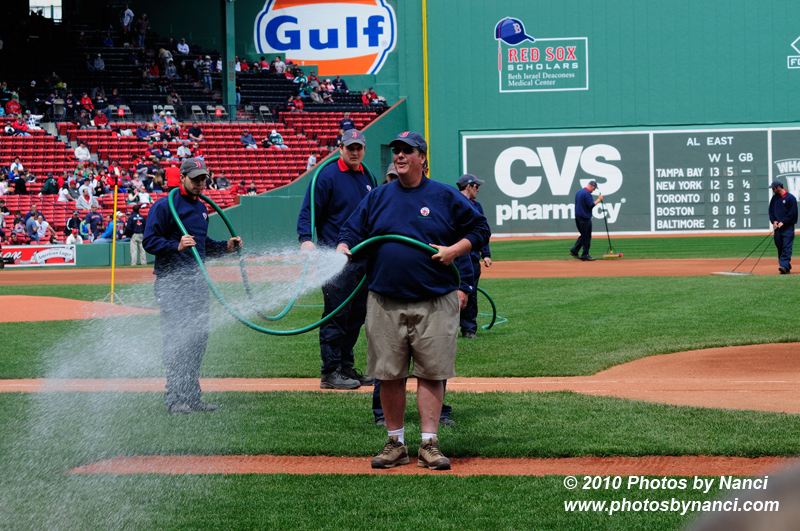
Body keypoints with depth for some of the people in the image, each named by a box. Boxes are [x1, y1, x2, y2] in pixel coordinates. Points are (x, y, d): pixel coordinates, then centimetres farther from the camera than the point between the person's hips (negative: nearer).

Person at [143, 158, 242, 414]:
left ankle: (191, 397, 15)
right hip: (171, 283, -8)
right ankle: (174, 398, -7)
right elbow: (149, 241, -12)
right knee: (176, 339, -10)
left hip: (197, 280, 8)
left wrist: (225, 246, 14)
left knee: (198, 338, 8)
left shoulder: (201, 208, 18)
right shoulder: (164, 206, -8)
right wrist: (176, 246, -26)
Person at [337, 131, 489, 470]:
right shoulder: (376, 198, 12)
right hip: (385, 304, 2)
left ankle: (429, 444, 2)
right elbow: (351, 232, 10)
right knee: (389, 375, 4)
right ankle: (395, 443, 13)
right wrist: (343, 249, -12)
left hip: (435, 304, -2)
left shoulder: (446, 197, 5)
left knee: (431, 374, -2)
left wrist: (453, 250, -7)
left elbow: (480, 230, 9)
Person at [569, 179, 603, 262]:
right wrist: (598, 199, -12)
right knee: (586, 237, -2)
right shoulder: (587, 193, -16)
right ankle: (585, 256, 1)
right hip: (585, 218, -9)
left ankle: (574, 251, 11)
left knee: (583, 236, 17)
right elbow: (591, 205, -21)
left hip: (578, 218, 9)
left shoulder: (579, 192, 15)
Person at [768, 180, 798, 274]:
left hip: (788, 227, -6)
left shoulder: (790, 198, -4)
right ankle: (786, 268, 9)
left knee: (787, 247, -14)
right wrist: (773, 221, 2)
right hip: (777, 227, 6)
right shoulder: (774, 198, 14)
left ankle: (784, 265, -25)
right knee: (780, 248, 4)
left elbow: (793, 213, -8)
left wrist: (783, 222, -13)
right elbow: (771, 211, 19)